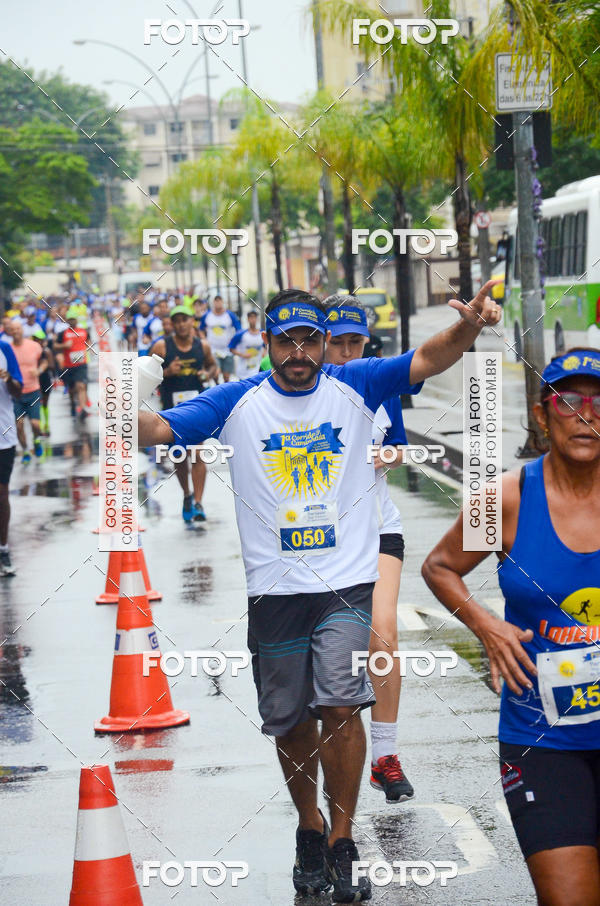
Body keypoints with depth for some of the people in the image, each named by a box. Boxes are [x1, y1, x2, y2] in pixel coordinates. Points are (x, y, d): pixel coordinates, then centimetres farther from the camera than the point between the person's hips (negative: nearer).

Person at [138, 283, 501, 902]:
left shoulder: (356, 386, 3)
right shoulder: (236, 403, 3)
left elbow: (427, 359, -8)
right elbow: (158, 430, -4)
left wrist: (468, 327, -29)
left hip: (346, 579, -1)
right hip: (274, 588, 1)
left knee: (340, 705, -13)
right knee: (290, 720, 8)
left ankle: (341, 844, -2)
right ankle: (309, 826, 31)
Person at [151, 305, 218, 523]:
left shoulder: (202, 346, 3)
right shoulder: (161, 347, -3)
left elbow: (212, 365, 20)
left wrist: (209, 374, -2)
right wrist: (167, 372, -18)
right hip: (172, 405, 0)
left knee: (197, 454, -11)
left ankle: (198, 503, -12)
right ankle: (187, 496, 33)